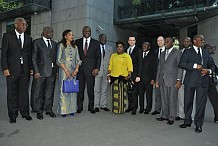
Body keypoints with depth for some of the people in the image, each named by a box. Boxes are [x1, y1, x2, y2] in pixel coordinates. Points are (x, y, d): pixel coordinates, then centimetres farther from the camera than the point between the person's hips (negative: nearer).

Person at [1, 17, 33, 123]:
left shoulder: (28, 38, 11)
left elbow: (30, 54, 11)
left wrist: (31, 68, 4)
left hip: (25, 69, 3)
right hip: (12, 69, -2)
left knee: (24, 92, 8)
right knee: (12, 93, 6)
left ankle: (25, 113, 20)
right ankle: (13, 115, 18)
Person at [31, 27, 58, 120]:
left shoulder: (54, 44, 14)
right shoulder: (37, 42, 0)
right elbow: (34, 58, -4)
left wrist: (56, 71, 7)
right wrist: (36, 71, -11)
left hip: (52, 72, 4)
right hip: (41, 71, -4)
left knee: (49, 92, 10)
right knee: (38, 92, 4)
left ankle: (48, 109, 23)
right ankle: (39, 111, 17)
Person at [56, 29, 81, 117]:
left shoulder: (75, 47, 15)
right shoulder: (61, 45, 3)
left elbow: (78, 60, 12)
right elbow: (59, 60, -4)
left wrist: (76, 70, -4)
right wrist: (66, 70, -12)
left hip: (73, 71, 4)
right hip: (64, 70, -4)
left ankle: (72, 109, 12)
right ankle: (63, 110, 4)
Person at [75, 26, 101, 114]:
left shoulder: (96, 43, 9)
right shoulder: (77, 42, 12)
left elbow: (98, 57, 5)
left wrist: (97, 68, -5)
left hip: (91, 69, -1)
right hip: (80, 69, 1)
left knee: (91, 89, 2)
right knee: (80, 88, 4)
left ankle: (91, 107, 14)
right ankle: (79, 107, 16)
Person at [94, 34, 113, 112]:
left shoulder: (110, 48, 13)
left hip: (106, 71, 3)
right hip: (97, 71, -3)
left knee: (105, 90, 8)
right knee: (97, 89, 1)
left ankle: (103, 105, 17)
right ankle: (96, 106, 10)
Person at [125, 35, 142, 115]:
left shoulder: (138, 50, -3)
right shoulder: (127, 50, 14)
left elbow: (140, 63, -8)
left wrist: (138, 75, -14)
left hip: (134, 74, -5)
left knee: (134, 91, -1)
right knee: (129, 91, 8)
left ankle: (134, 108, 10)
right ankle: (130, 106, 20)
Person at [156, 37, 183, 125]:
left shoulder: (178, 53, -1)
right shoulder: (162, 54, 17)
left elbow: (180, 67, -6)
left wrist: (179, 80, -13)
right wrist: (157, 80, 13)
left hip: (172, 81, -5)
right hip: (162, 81, 6)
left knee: (172, 100, 1)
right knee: (164, 99, 11)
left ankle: (171, 118, 12)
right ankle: (164, 115, 22)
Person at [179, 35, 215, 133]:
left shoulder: (206, 52, 15)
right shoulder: (187, 52, 3)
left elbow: (212, 65, 20)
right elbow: (181, 64, -9)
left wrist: (208, 70, -2)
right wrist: (195, 65, -17)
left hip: (203, 81, 2)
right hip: (190, 81, -2)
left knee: (201, 103, 2)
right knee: (188, 102, 9)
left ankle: (198, 125, 15)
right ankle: (187, 121, 26)